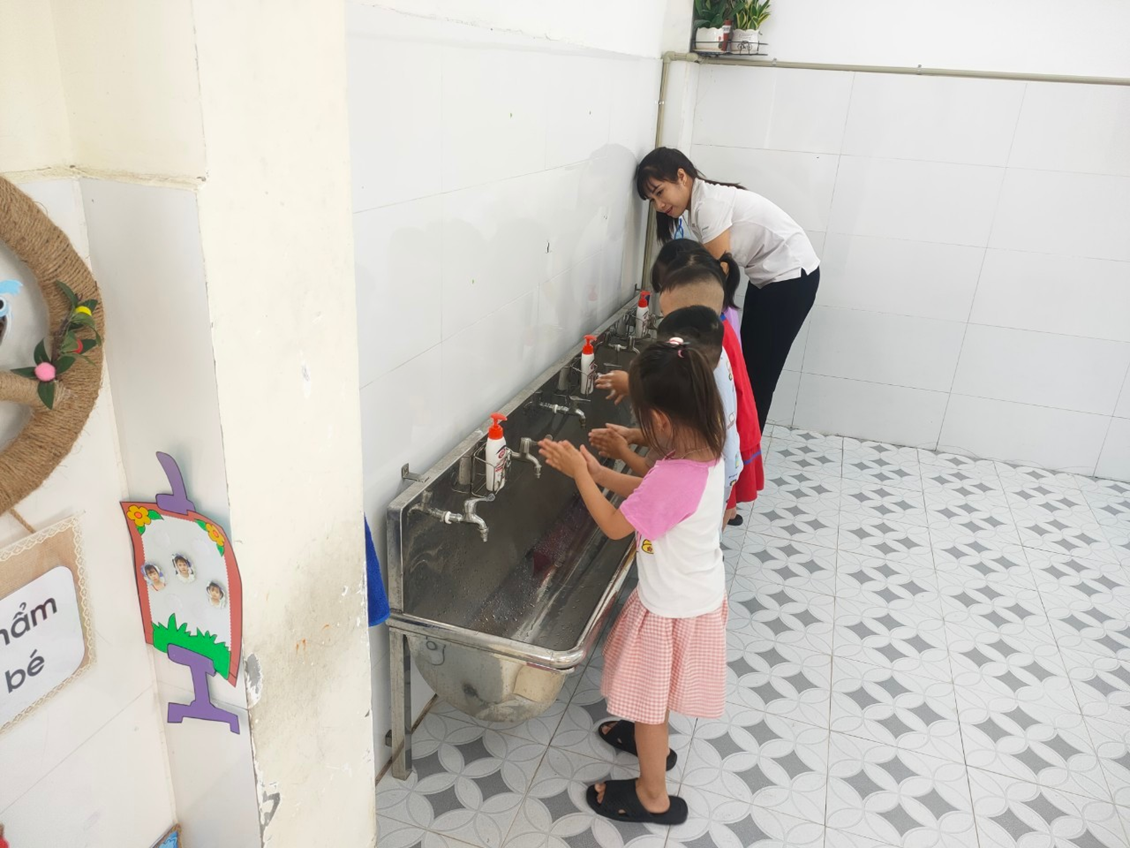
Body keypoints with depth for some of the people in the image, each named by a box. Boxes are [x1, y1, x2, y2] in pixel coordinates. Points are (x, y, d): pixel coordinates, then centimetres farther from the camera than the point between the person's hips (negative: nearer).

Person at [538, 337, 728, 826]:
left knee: (650, 695, 14)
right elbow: (648, 492, 5)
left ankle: (653, 797, 34)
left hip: (672, 606, -8)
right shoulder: (705, 452, -10)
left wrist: (579, 474, -14)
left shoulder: (675, 477, -37)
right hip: (697, 592, 9)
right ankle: (653, 740, 57)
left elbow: (614, 525, -23)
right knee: (654, 688, 32)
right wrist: (596, 471, -1)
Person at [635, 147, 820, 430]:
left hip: (792, 277, -9)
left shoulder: (709, 203, -22)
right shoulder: (699, 205, 5)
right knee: (744, 366, 12)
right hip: (767, 277, 9)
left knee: (758, 375, -3)